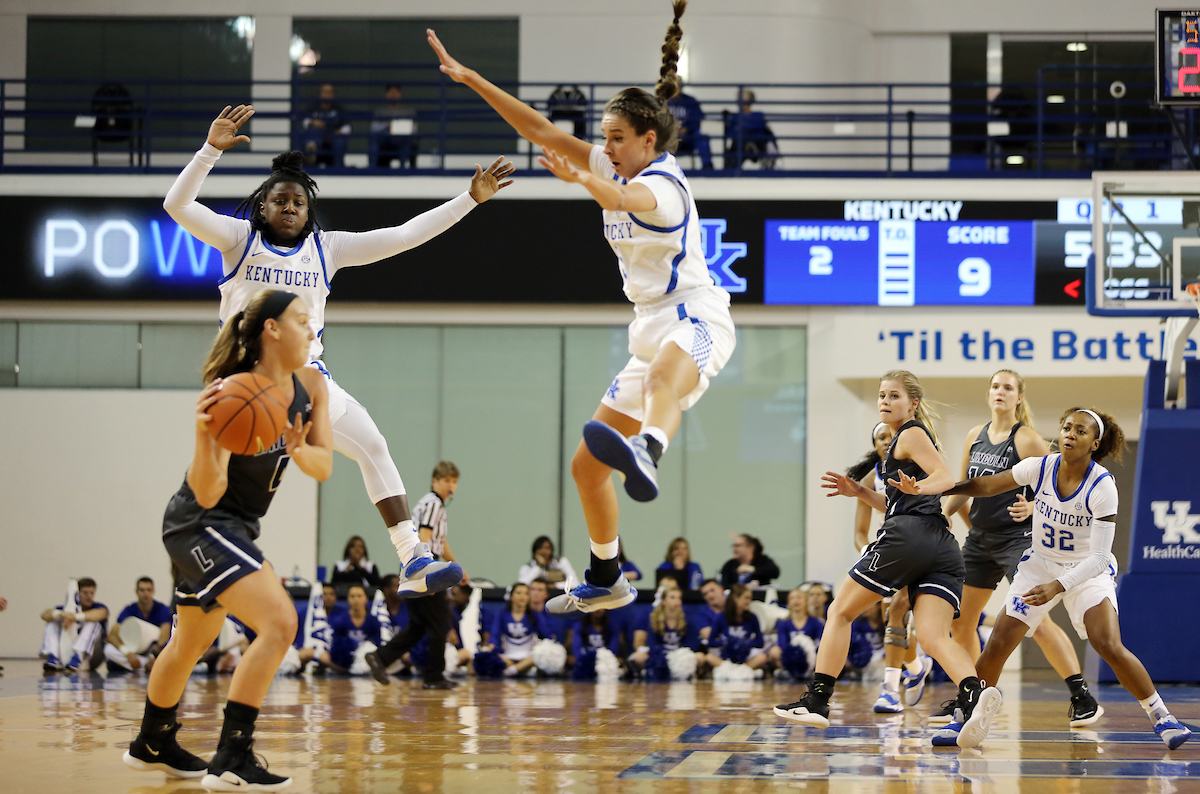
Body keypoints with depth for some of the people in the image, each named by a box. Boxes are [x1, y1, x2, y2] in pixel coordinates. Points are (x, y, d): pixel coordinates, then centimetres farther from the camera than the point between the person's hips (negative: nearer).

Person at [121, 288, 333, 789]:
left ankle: (153, 744, 47)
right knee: (279, 621, -24)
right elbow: (207, 492, -29)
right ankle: (232, 761, -23)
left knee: (192, 642, 26)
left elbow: (323, 467, -3)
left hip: (234, 527, 9)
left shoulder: (311, 387, -3)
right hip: (202, 523, -9)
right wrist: (203, 433, -46)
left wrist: (297, 449, -24)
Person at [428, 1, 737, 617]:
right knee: (586, 464, 13)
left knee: (666, 370, -47)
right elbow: (541, 131, 15)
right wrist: (471, 79, 10)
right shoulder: (617, 171, 15)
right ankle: (605, 582, 28)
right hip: (652, 329, 10)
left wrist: (582, 180, -58)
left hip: (695, 316, -10)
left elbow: (624, 199, -37)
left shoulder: (662, 182, -11)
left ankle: (646, 453, -80)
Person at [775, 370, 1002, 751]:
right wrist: (860, 492, 31)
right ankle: (975, 694, -39)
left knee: (840, 612, 7)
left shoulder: (911, 434, 4)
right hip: (943, 549, 8)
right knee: (933, 636, -10)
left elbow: (948, 479, -11)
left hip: (907, 537, -8)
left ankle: (816, 701, 7)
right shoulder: (914, 438, 31)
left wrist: (917, 487, -29)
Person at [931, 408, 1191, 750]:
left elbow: (1098, 556, -25)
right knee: (997, 646, -6)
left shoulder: (1102, 485, -23)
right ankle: (965, 718, 13)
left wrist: (1057, 587, -37)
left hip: (1088, 571, -3)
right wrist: (931, 488, -9)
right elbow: (987, 485, 0)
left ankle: (1162, 718, -8)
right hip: (1039, 564, 3)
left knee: (1109, 646, -23)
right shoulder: (1040, 467, -13)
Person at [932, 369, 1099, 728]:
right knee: (959, 621, 8)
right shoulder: (976, 436, 10)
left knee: (1036, 620, -17)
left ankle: (1083, 699, -14)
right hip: (980, 538, 7)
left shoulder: (1027, 439, -8)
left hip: (1017, 538, -7)